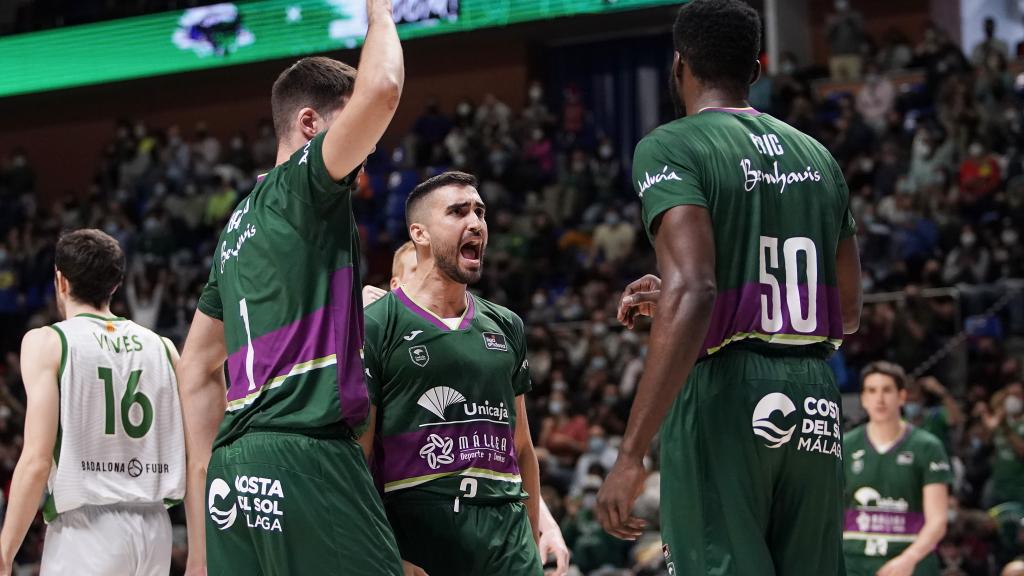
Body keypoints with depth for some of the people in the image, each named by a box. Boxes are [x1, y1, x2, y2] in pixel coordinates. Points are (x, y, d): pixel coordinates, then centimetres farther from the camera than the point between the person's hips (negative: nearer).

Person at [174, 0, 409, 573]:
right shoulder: (301, 184, -1)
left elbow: (197, 367, 26)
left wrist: (204, 505, 24)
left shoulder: (239, 224, 24)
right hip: (306, 453, -9)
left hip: (236, 464, 9)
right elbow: (381, 89, -18)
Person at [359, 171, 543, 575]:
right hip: (415, 534, -4)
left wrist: (534, 531, 15)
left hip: (506, 532, 4)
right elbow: (357, 458, -6)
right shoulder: (375, 327, -2)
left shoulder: (507, 327, 15)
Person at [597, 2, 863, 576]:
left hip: (724, 398, -6)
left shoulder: (671, 147, -5)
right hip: (817, 406, 7)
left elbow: (692, 292, -20)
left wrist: (632, 453, -21)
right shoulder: (817, 156, 16)